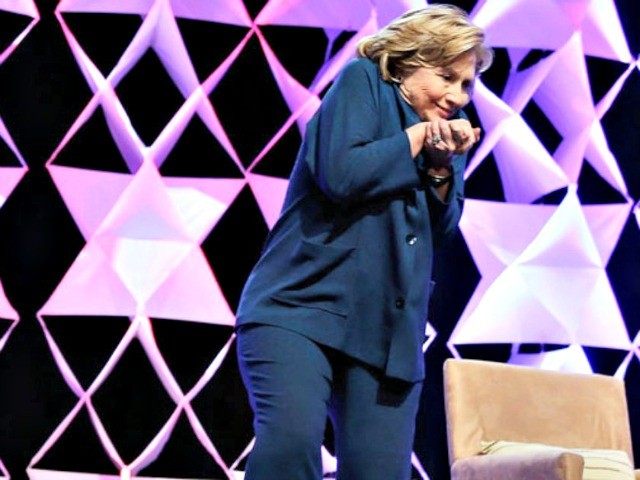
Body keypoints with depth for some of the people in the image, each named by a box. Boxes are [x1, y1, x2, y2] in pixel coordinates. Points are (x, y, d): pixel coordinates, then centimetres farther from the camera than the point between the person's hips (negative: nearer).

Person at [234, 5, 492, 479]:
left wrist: (443, 165, -8)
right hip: (300, 304, -6)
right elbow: (340, 174, -14)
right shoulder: (363, 80, 1)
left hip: (388, 329, 6)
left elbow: (443, 226, 9)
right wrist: (416, 138, -5)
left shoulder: (450, 129, 19)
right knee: (291, 435, -28)